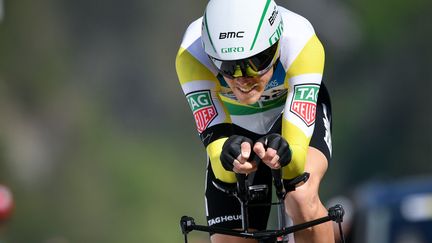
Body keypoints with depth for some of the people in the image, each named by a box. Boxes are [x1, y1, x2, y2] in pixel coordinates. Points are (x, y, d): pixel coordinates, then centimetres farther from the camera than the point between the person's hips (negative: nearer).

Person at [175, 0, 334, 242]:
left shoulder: (300, 43, -38)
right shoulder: (192, 54, -36)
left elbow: (297, 145, -43)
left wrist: (284, 155, -65)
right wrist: (227, 157, -62)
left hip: (297, 109, -1)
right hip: (236, 127, 2)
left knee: (302, 198, -32)